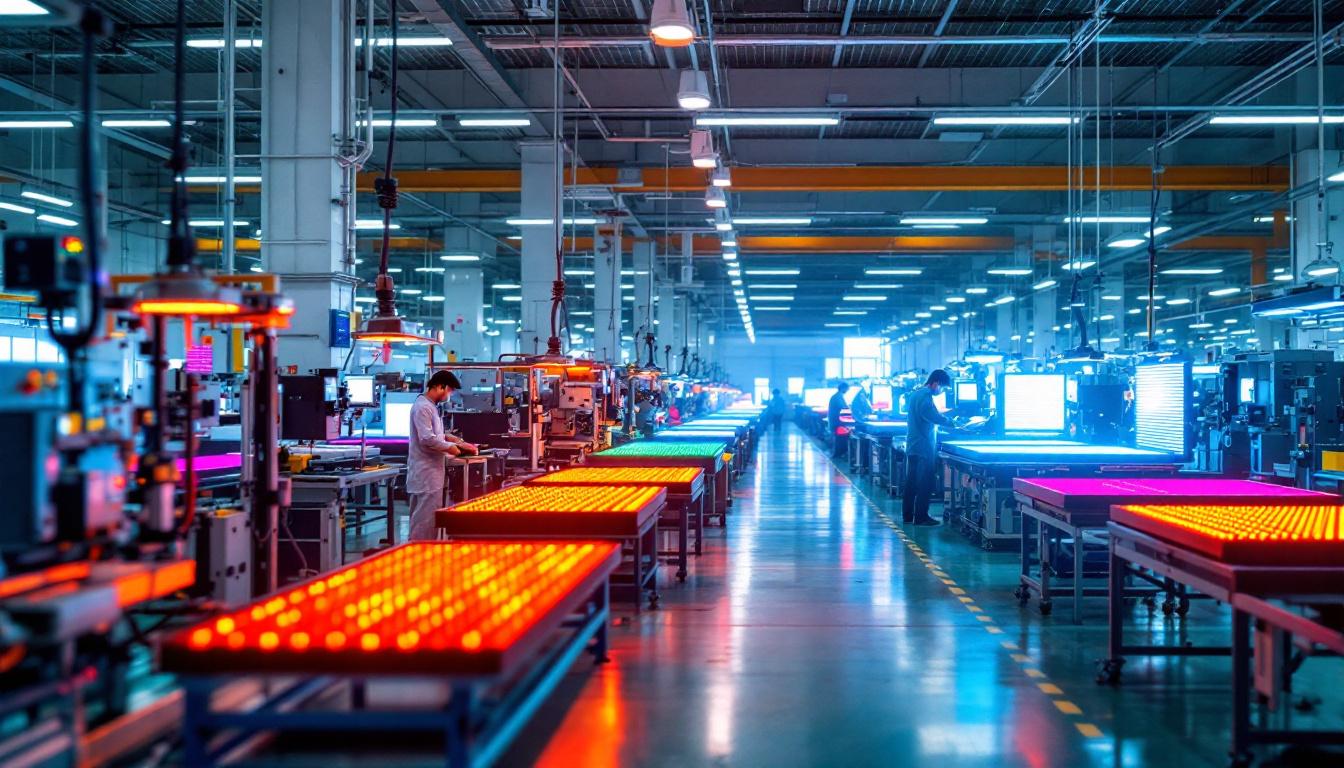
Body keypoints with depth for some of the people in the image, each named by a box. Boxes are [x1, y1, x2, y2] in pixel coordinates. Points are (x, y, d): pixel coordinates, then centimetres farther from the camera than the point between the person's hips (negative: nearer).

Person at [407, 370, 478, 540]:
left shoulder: (431, 406, 16)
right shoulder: (422, 407, -16)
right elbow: (427, 439, -23)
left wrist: (456, 441, 12)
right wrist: (450, 448, -12)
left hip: (432, 471, 10)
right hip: (425, 471, -10)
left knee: (429, 517, 14)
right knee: (425, 519, -6)